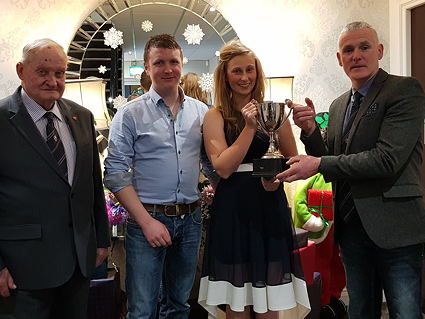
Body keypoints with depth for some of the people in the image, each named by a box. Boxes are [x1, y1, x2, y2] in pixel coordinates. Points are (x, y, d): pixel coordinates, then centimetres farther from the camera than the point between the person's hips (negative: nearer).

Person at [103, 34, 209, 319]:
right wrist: (147, 221, -15)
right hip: (147, 219, -3)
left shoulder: (201, 112, 6)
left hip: (191, 220, 4)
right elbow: (116, 174, -9)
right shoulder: (130, 114, -5)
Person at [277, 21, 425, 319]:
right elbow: (331, 166, 11)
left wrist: (319, 164, -18)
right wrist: (310, 130, -5)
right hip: (352, 228, 7)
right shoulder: (338, 105, 13)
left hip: (393, 228, -6)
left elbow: (388, 159, -21)